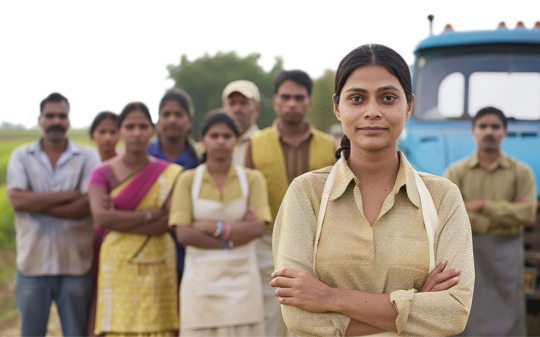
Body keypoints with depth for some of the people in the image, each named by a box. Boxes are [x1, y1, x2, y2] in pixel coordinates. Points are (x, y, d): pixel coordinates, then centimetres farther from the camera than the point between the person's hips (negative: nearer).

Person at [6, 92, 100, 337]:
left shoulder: (87, 157, 2)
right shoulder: (21, 156, 5)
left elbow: (89, 205, -11)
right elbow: (16, 199, -11)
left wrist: (36, 203, -12)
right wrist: (68, 195, -13)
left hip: (75, 264, 0)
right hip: (33, 263, 1)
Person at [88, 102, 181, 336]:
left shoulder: (168, 173, 4)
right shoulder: (103, 173, 3)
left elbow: (167, 223, -8)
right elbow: (101, 218, -13)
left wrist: (120, 219, -12)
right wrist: (150, 213, -12)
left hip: (157, 266, 1)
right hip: (118, 265, -1)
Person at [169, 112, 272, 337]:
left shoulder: (252, 179, 5)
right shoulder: (188, 180, 3)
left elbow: (257, 228, -8)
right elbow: (184, 234, -7)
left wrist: (213, 228, -12)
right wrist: (230, 240, -11)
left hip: (242, 279, 1)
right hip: (201, 279, 0)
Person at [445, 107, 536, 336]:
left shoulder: (521, 172, 5)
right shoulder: (456, 172, 5)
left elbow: (528, 214, -7)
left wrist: (483, 206, -10)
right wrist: (492, 223, -13)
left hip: (506, 252, 0)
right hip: (466, 251, 0)